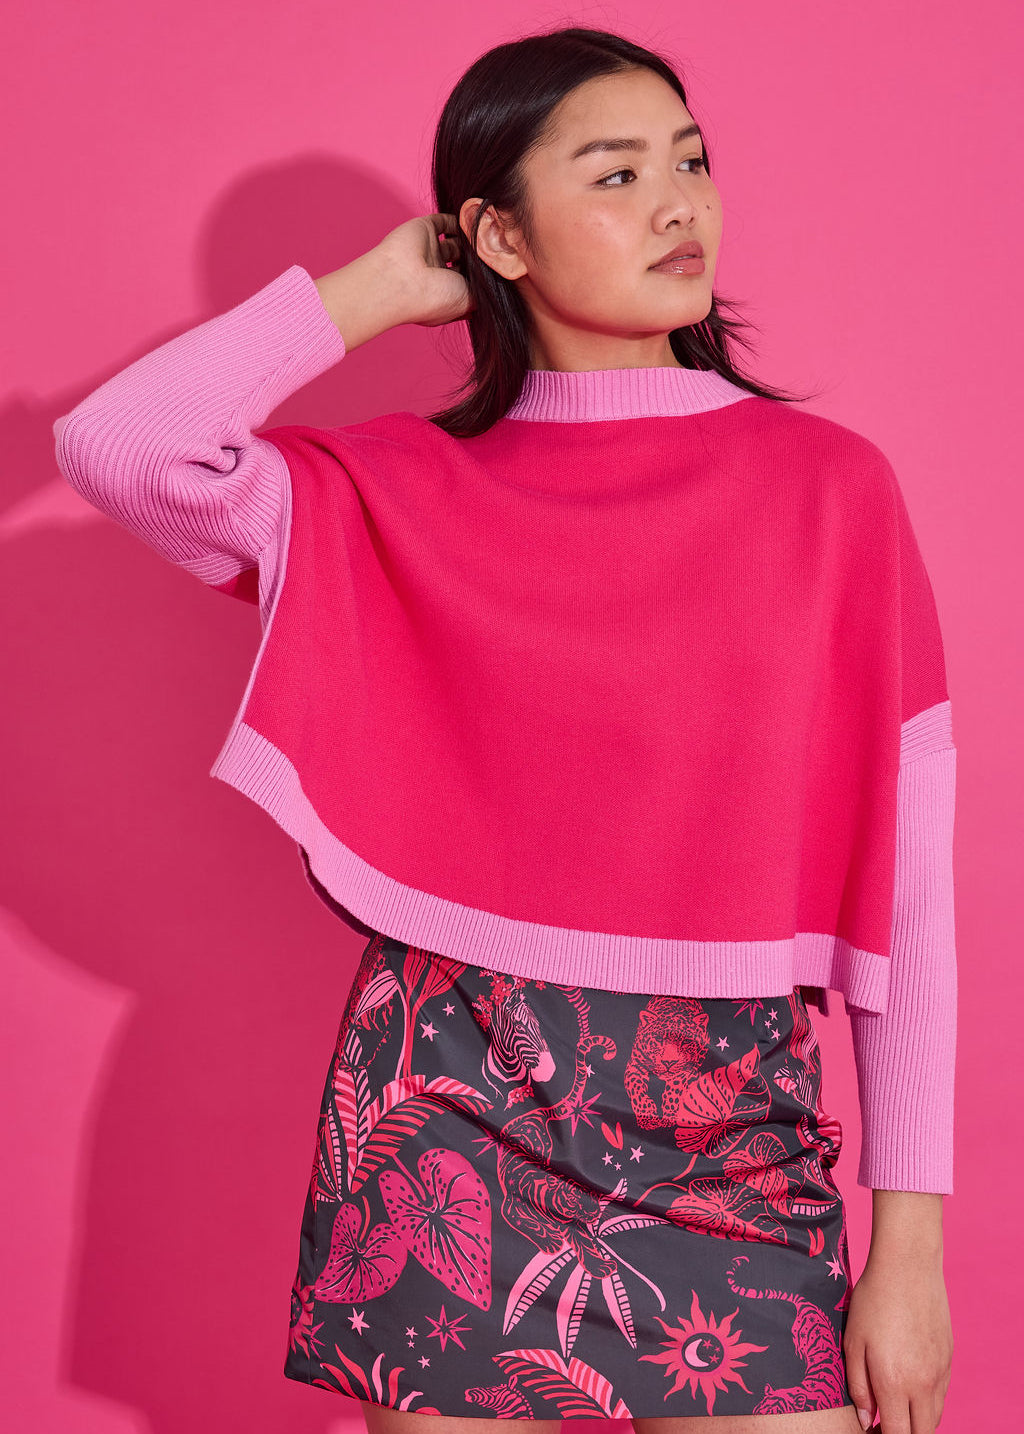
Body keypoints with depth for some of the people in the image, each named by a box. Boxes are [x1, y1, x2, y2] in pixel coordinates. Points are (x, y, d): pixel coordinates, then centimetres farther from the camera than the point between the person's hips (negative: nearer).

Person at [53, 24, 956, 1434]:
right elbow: (111, 444, -14)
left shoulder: (827, 484, 1)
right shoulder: (398, 489, 3)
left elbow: (906, 883, 0)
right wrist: (384, 283, -2)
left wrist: (911, 1241, -3)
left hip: (739, 1154, 0)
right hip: (452, 1120, 0)